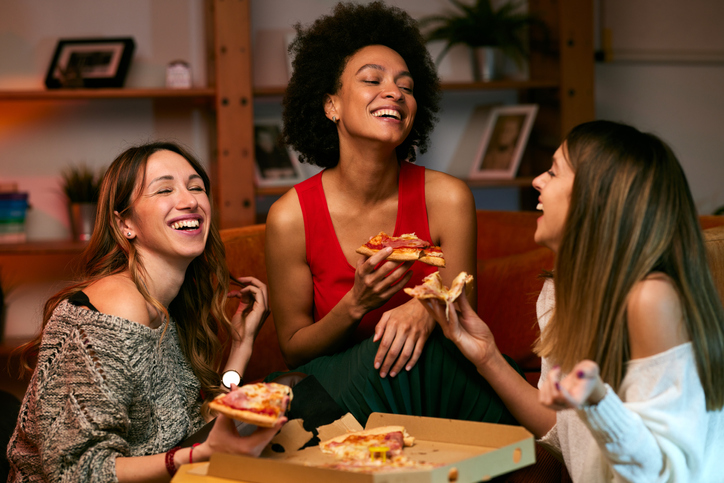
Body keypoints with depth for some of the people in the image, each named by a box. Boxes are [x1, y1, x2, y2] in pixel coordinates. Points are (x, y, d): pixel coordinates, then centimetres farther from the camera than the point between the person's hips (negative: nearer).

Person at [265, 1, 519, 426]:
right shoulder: (290, 217, -10)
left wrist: (429, 309, -26)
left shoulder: (447, 198, -9)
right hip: (335, 384, -1)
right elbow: (294, 349, -1)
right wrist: (355, 305, -21)